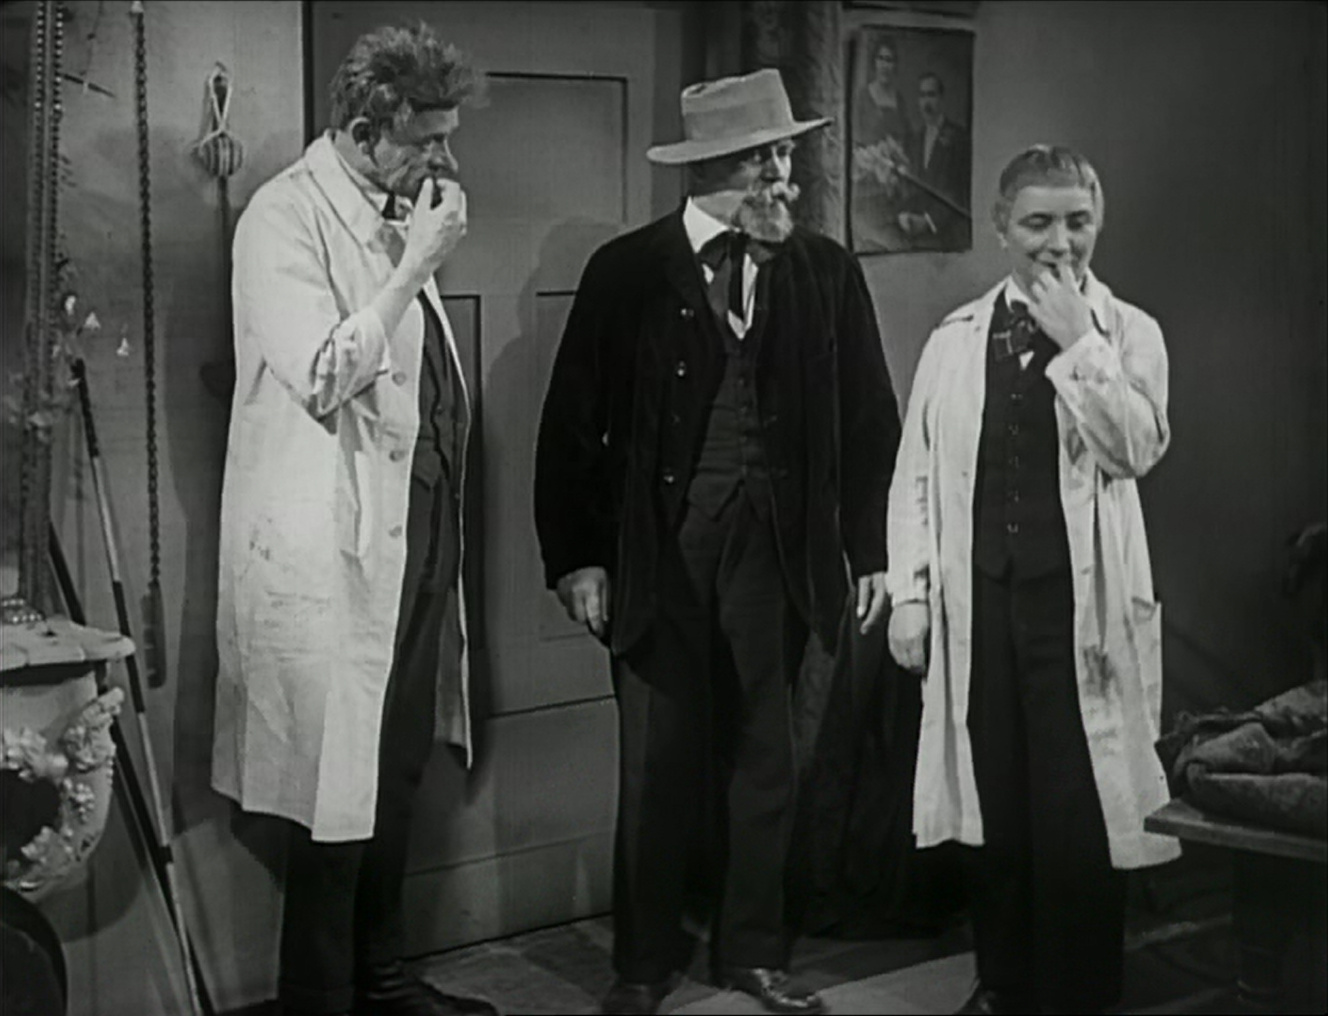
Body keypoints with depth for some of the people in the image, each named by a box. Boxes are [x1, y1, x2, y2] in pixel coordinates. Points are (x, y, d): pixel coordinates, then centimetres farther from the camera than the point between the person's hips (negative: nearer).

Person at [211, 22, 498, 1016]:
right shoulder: (286, 216, -10)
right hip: (333, 544, -8)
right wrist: (416, 264, -17)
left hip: (415, 527, 9)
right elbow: (320, 376, -21)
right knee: (336, 789, -1)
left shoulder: (394, 211, 14)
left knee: (396, 771, 16)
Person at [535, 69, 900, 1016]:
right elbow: (573, 423, -2)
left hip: (777, 548, 2)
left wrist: (874, 550, 1)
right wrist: (577, 557, -5)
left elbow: (869, 422, 5)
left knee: (766, 759, 11)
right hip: (658, 547, -2)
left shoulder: (828, 272, 2)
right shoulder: (628, 270, -4)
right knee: (657, 766, 7)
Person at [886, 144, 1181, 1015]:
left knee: (1078, 812, 0)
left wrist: (1076, 340, -14)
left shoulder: (1128, 333, 2)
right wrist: (909, 593, 3)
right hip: (976, 595, 2)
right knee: (994, 805, 11)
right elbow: (916, 471, 8)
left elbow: (1134, 448, -14)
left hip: (1080, 599, -2)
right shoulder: (955, 338, 8)